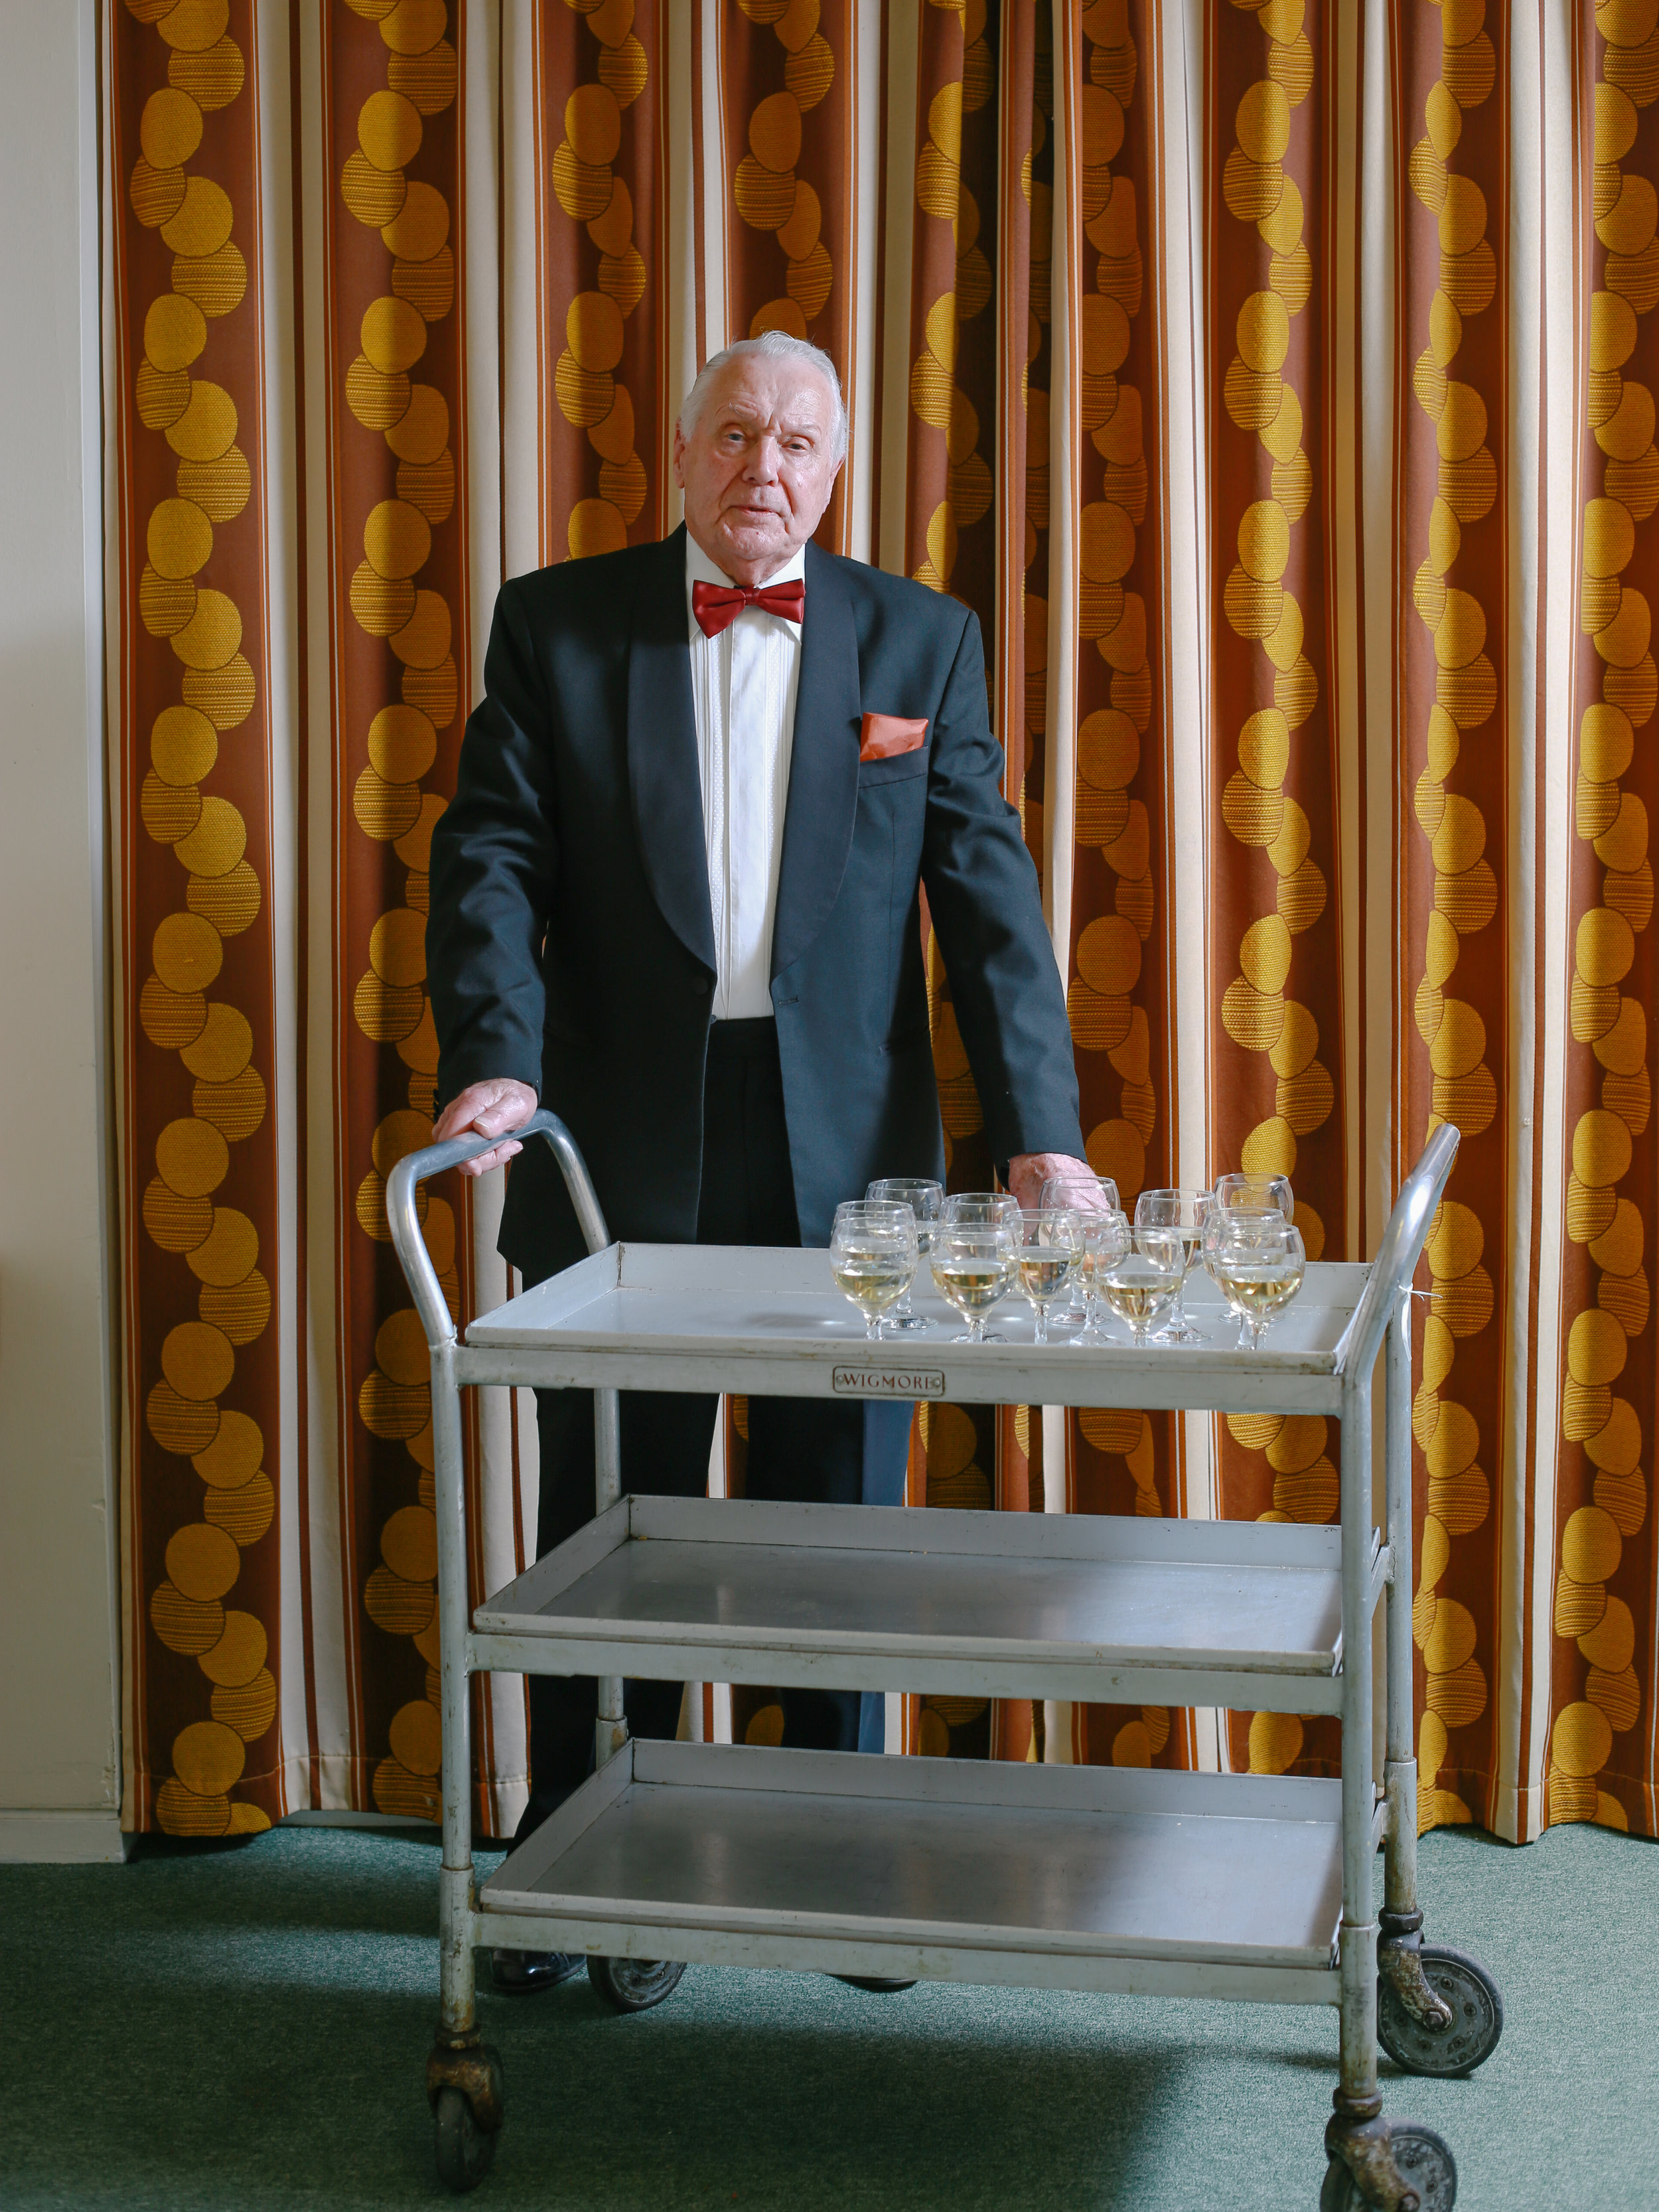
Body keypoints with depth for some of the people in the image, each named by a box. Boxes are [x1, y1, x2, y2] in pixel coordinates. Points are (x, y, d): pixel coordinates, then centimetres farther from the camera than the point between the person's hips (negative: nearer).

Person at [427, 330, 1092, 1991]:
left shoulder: (921, 640, 6)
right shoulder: (556, 623, 4)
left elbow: (986, 889, 0)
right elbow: (489, 856, -3)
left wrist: (1037, 1131, -11)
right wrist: (495, 1056, -21)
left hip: (842, 1150, 1)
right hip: (619, 1149, -1)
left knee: (843, 1521, 10)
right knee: (605, 1527, 8)